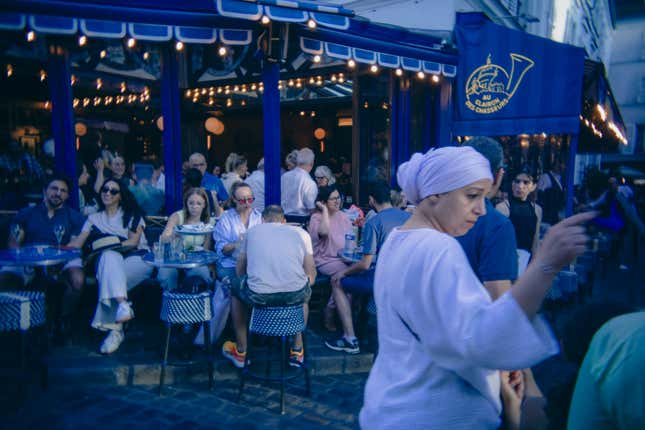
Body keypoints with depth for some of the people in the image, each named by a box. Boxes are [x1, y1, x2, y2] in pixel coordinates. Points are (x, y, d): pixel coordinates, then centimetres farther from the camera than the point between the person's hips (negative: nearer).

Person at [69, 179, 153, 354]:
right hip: (111, 261, 2)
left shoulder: (131, 214, 17)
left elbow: (133, 241, 1)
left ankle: (115, 328, -44)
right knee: (109, 256, -36)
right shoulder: (94, 218, 24)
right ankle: (122, 305, -56)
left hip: (137, 259, -2)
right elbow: (77, 243, 11)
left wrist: (111, 245, -14)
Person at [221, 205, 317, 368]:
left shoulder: (252, 231, 18)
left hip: (258, 296, 0)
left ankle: (241, 352, 41)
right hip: (295, 295, 1)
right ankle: (297, 350, 39)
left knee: (236, 289, 34)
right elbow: (311, 275, 14)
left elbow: (240, 271, 22)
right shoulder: (300, 232, 17)